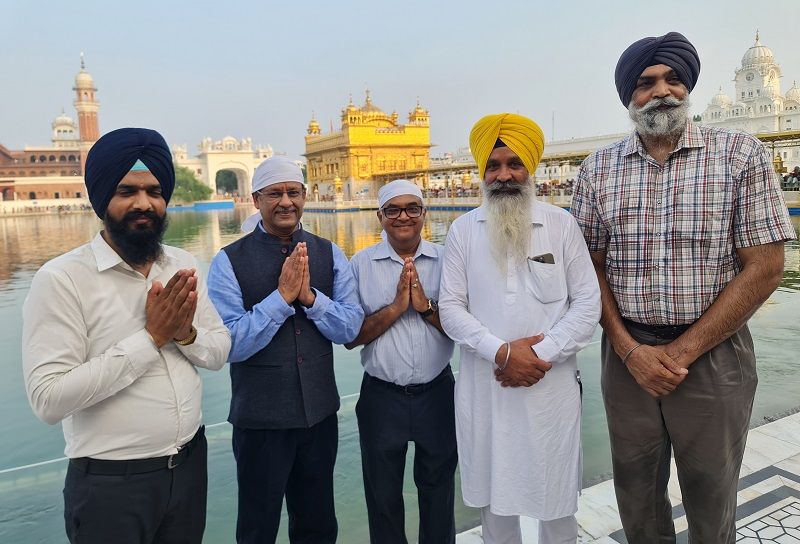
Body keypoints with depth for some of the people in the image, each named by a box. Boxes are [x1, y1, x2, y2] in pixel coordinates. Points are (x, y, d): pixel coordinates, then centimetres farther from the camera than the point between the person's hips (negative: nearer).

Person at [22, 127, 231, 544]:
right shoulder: (62, 278, -15)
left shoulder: (182, 266, 2)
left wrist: (186, 334, -16)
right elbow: (48, 399, -21)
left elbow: (220, 351, 4)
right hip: (110, 482, -5)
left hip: (190, 463, 5)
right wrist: (151, 337, -22)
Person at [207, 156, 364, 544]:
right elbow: (231, 344, -18)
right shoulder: (229, 261, -11)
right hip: (260, 418, -2)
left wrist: (309, 296, -20)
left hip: (320, 411, 3)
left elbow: (350, 327, -6)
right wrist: (283, 295, -23)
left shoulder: (330, 254, -1)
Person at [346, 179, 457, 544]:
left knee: (439, 491, 20)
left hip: (437, 392, 1)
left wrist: (425, 306, -19)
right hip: (381, 396, 0)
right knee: (383, 497, 18)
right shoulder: (362, 263, -5)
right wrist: (396, 307, -19)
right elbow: (350, 336, -9)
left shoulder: (445, 260, -3)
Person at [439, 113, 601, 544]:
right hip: (484, 387, 1)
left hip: (552, 386, 0)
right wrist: (501, 352, -14)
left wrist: (543, 355, -13)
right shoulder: (463, 230, 2)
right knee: (493, 496, 15)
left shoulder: (562, 224, 1)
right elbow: (450, 307, -2)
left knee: (557, 500, 13)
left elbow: (588, 303, -2)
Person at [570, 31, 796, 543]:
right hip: (627, 354, 2)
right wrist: (629, 350, -9)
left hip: (713, 355, -1)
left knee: (711, 501, 15)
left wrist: (683, 352, -12)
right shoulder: (598, 168, 3)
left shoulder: (741, 153, -3)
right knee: (637, 498, 17)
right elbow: (590, 267, 3)